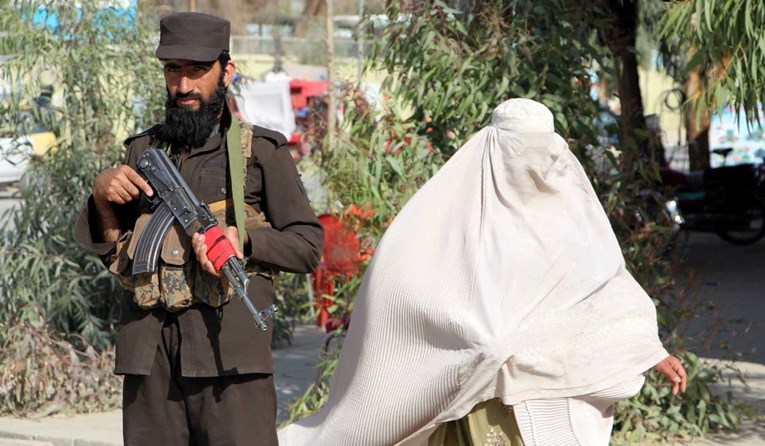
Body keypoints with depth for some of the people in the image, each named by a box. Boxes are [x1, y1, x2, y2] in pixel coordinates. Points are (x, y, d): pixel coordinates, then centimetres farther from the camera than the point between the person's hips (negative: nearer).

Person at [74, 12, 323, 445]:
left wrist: (245, 240, -13)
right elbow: (110, 247, 21)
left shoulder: (262, 151, 6)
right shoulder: (144, 150, 17)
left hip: (229, 354, -4)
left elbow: (309, 245, 3)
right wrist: (101, 195, 2)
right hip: (148, 355, 4)